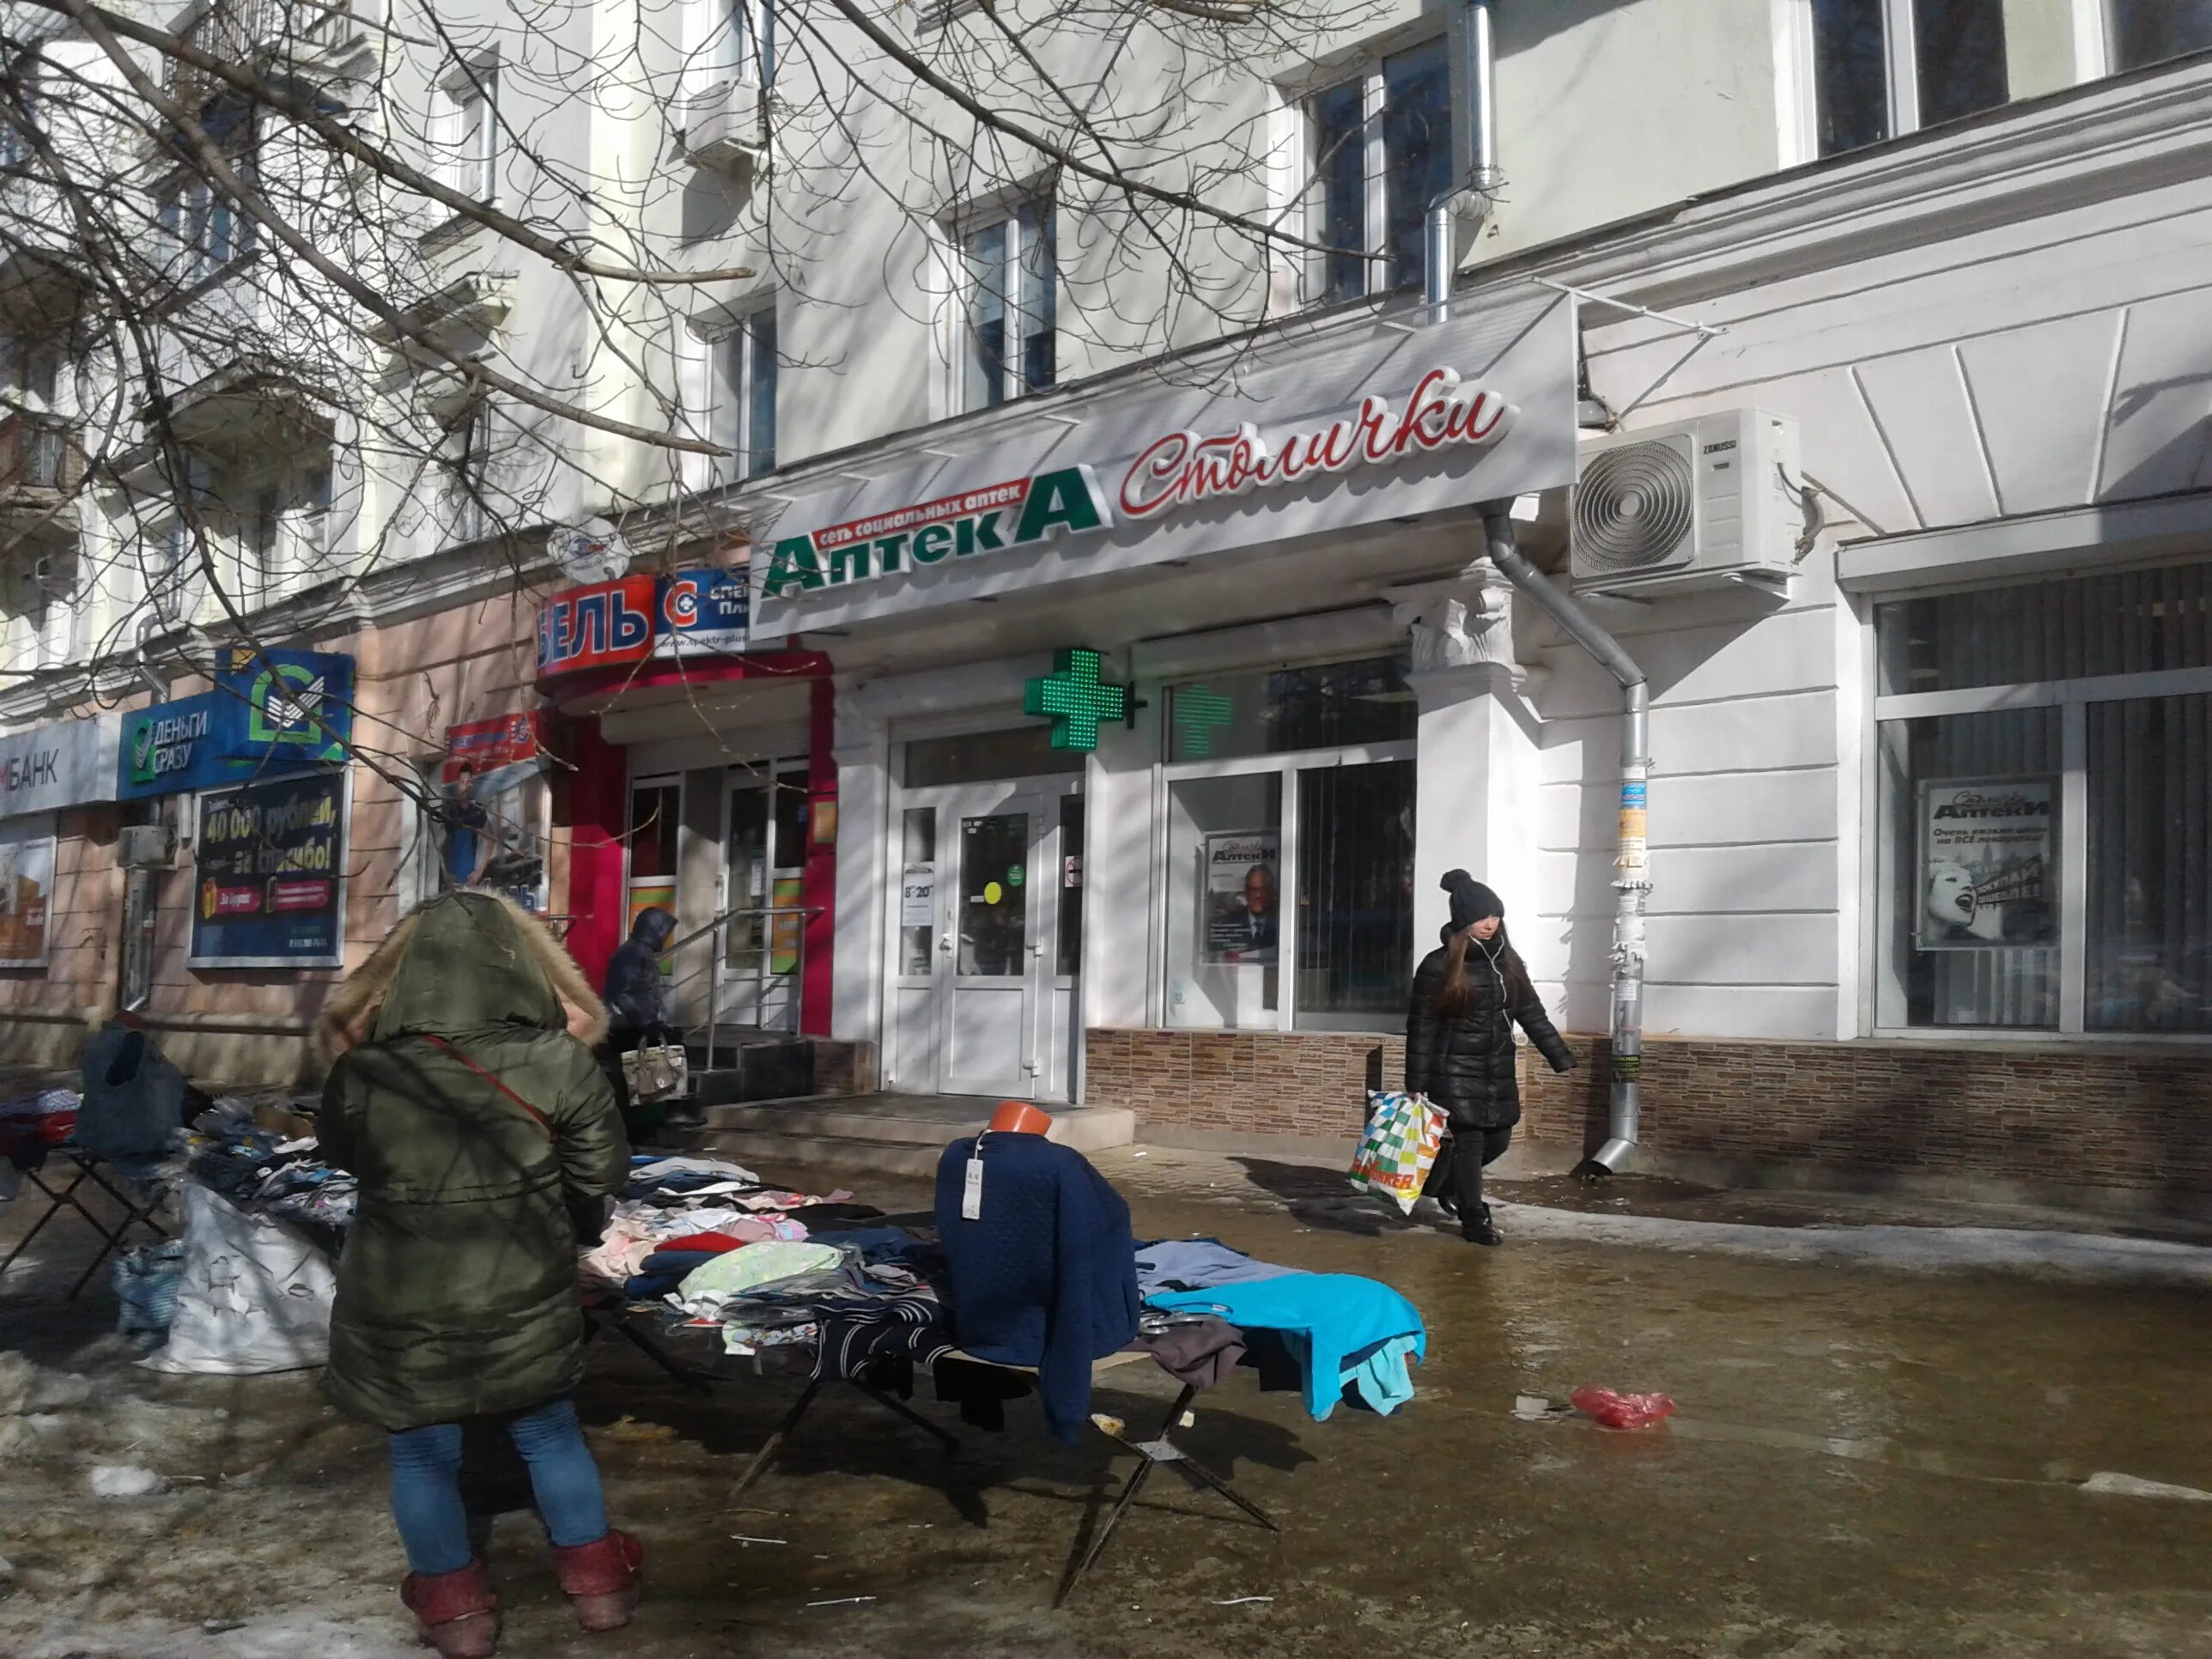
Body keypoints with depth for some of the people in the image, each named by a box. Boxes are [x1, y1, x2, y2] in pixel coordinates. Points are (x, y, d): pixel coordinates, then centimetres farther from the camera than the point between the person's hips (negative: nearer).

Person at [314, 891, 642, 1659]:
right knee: (549, 1432, 22)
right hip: (523, 1297, 1)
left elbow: (338, 1152, 7)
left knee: (423, 1452, 20)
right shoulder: (559, 1063, -16)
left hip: (400, 1306, 0)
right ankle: (597, 1581, 34)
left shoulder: (365, 1073, -14)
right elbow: (602, 1171, -5)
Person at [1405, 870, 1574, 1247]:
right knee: (1469, 1141, -4)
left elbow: (1531, 1013, 11)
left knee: (1498, 1139, 11)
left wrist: (1561, 1057, 6)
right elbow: (1421, 1027, -8)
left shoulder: (1507, 960, 6)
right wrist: (1416, 1084, -10)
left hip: (1499, 1070, 6)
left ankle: (1448, 1183, 37)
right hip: (1456, 1071, -6)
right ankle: (1473, 1219, 12)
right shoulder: (1438, 966, -10)